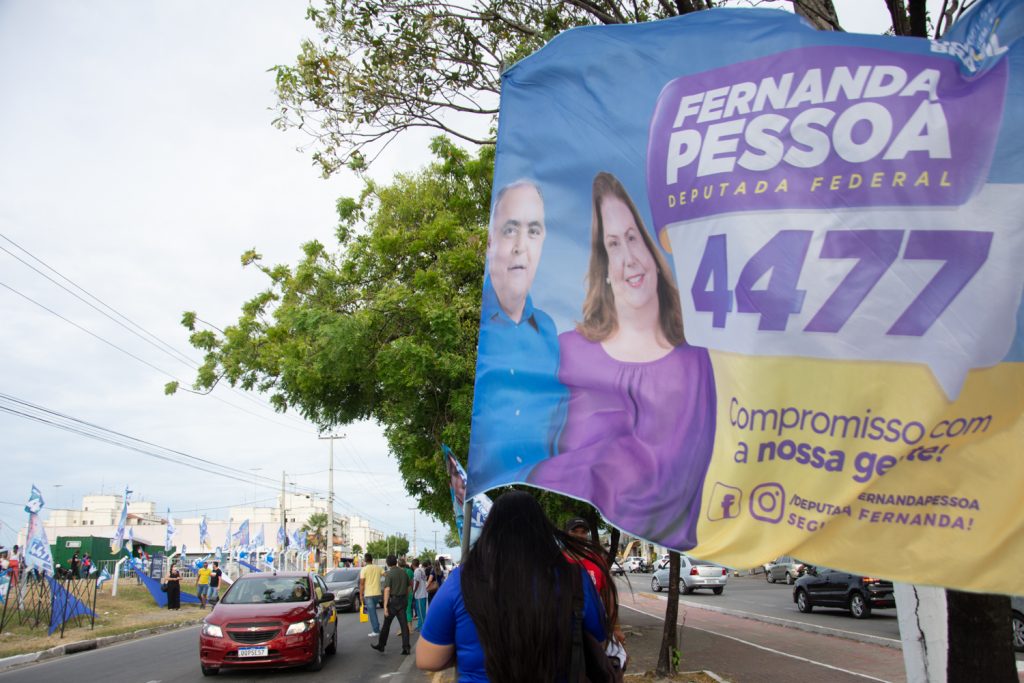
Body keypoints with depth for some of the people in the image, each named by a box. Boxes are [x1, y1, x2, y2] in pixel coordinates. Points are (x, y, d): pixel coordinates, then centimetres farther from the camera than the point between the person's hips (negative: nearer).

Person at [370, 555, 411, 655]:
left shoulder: (389, 574, -12)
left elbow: (387, 590, -18)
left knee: (386, 624, 9)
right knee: (404, 624, 3)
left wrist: (385, 606, -18)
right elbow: (408, 587, 13)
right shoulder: (404, 572, 6)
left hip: (393, 601, -5)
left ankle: (381, 645, 21)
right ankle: (406, 647, -1)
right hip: (403, 600, 5)